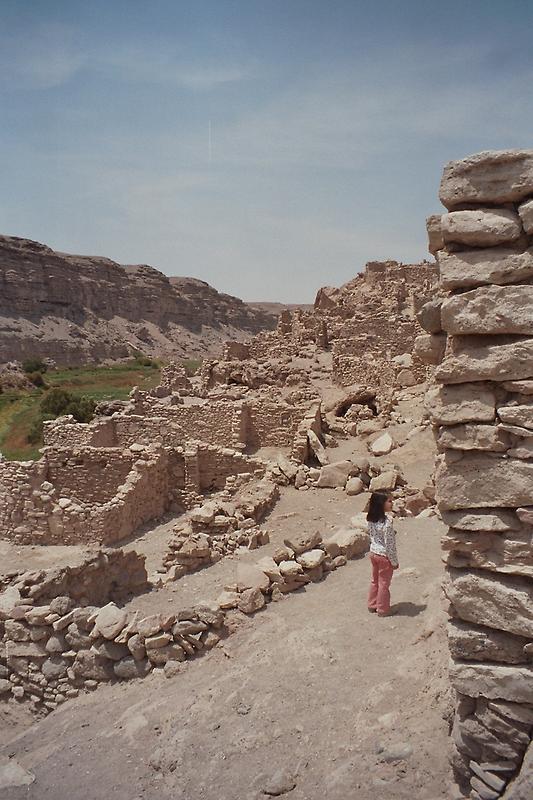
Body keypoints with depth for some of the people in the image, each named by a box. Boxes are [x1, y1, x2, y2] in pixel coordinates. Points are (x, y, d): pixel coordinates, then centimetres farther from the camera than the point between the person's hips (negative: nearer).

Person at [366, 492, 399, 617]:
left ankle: (372, 605, 35)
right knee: (384, 584, 10)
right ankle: (383, 610, 24)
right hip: (384, 556, -7)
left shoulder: (371, 519, -5)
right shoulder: (387, 521, -28)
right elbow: (389, 544, -22)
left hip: (373, 553, 7)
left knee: (375, 581, 22)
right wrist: (394, 561, -11)